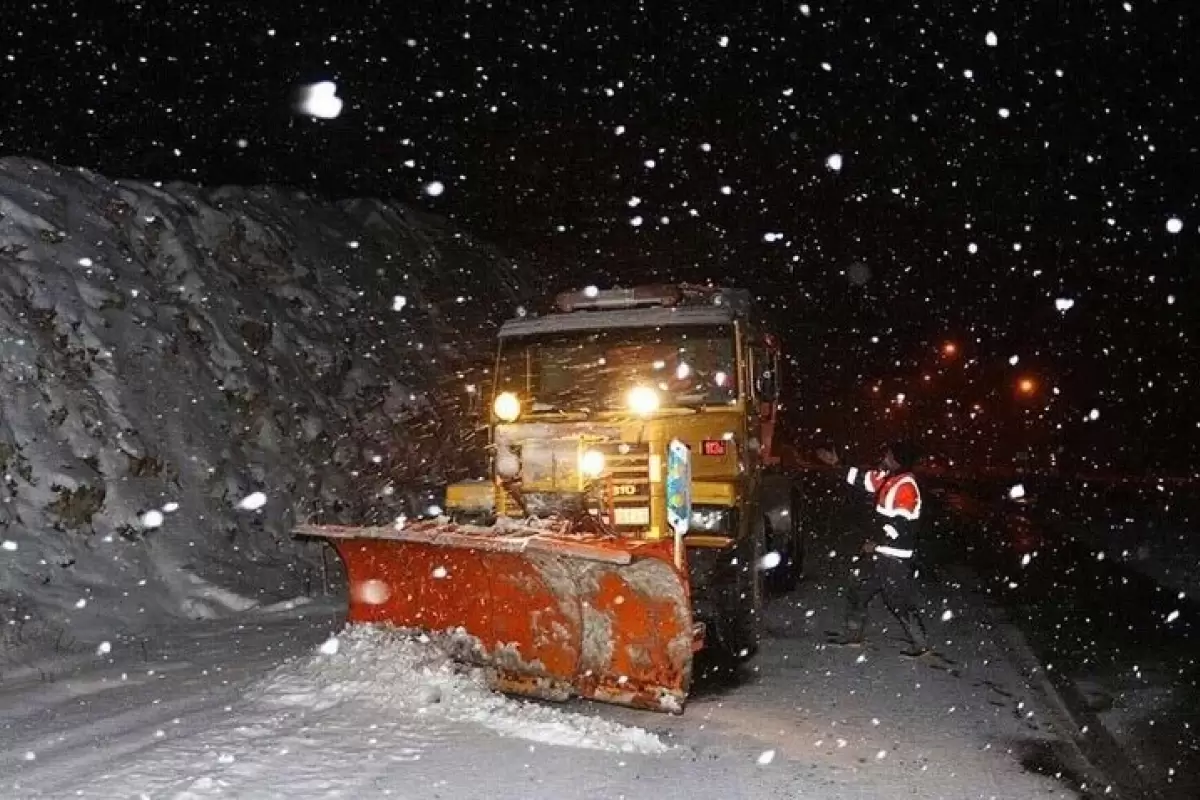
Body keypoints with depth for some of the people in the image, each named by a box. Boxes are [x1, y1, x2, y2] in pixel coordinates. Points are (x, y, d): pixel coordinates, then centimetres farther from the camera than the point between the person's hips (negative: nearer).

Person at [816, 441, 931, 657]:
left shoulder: (906, 487, -21)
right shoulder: (888, 478, 6)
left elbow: (900, 525, -25)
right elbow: (862, 478, 19)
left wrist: (875, 542, -17)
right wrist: (837, 464, 15)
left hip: (896, 557, -10)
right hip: (880, 552, 10)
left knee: (901, 602, -3)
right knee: (858, 591, 17)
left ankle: (921, 643, 11)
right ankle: (853, 635, 29)